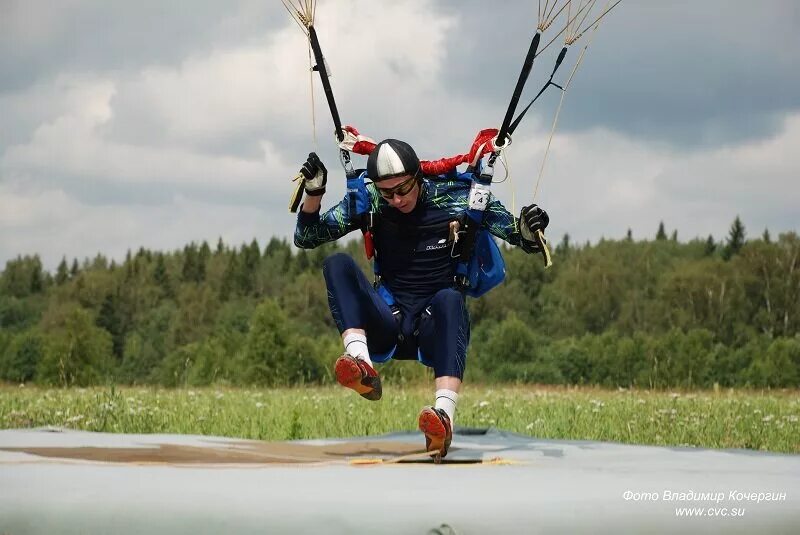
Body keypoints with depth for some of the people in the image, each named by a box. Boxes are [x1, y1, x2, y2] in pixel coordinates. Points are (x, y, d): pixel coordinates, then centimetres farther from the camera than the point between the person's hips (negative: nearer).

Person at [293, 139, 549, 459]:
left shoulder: (458, 199, -3)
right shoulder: (368, 202, 2)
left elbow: (525, 241, 1)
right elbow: (305, 239, 5)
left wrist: (528, 233, -24)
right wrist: (313, 193, -13)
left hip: (435, 328, -2)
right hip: (387, 327, 2)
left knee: (449, 298, -37)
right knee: (337, 264, -20)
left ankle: (444, 413, -57)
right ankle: (361, 366, -42)